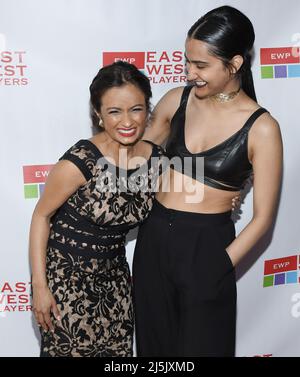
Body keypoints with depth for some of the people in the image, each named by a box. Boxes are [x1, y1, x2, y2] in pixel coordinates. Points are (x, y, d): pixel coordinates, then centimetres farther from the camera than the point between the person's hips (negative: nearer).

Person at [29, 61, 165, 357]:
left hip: (114, 274, 5)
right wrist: (39, 286, -12)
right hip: (66, 276, -5)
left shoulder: (156, 158, -8)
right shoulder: (79, 163, -24)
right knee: (72, 349, 7)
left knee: (118, 349, 14)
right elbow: (41, 215, -12)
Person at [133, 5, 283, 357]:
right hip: (154, 236, 4)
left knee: (200, 346, 12)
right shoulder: (177, 100, -1)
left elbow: (262, 217, -9)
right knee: (154, 342, 19)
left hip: (207, 246, -4)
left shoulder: (261, 128, -13)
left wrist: (221, 266, -10)